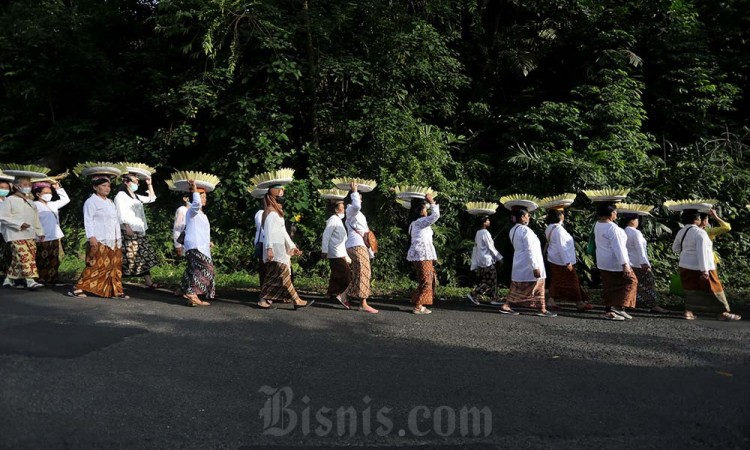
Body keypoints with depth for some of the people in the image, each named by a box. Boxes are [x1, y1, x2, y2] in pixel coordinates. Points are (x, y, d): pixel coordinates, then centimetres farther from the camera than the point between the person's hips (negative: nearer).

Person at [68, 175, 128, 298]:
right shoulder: (91, 202, -4)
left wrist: (119, 238, 16)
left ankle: (116, 291, 10)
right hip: (99, 242, -8)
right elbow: (88, 221, -11)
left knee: (115, 266, 6)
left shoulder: (110, 202, 19)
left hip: (113, 241, 8)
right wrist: (91, 236, -20)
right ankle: (78, 288, 1)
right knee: (97, 266, -9)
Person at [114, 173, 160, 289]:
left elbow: (151, 198, 31)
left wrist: (149, 184, 24)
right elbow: (121, 213, -14)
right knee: (127, 257, -11)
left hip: (139, 231, 9)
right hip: (128, 231, -9)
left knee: (145, 257, 6)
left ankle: (149, 283, 8)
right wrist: (127, 227, -24)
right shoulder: (121, 195, -3)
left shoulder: (136, 197, 22)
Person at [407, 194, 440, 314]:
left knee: (428, 280, 13)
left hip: (421, 255, 10)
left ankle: (418, 304, 14)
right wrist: (432, 202, -10)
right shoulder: (419, 221, -11)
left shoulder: (415, 222, 20)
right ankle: (417, 306, -7)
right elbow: (435, 216, -21)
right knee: (426, 281, -9)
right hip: (422, 255, -10)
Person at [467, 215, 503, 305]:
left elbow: (475, 248, 13)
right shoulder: (485, 233, -15)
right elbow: (491, 247, -14)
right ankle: (473, 294, -10)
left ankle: (493, 298, 20)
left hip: (480, 262, 9)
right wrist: (499, 258, -3)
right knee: (490, 281, -3)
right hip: (487, 261, -9)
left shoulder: (478, 233, 11)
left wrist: (474, 265, 16)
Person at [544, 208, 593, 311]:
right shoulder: (558, 229, -23)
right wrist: (567, 262, -22)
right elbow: (561, 247, -24)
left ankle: (551, 301, 14)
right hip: (562, 261, -9)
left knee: (556, 281, 14)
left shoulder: (550, 228, 7)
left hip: (554, 260, 9)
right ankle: (580, 303, 12)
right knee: (572, 281, 2)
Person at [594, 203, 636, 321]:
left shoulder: (597, 225, 3)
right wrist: (625, 264, -24)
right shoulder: (613, 228, -23)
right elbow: (618, 248, -25)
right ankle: (619, 306, -2)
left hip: (602, 263, 8)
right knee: (631, 281, 6)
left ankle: (608, 311, 17)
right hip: (615, 263, -8)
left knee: (608, 286, 14)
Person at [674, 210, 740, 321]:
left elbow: (675, 248, 13)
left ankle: (688, 312, 9)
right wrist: (704, 270, -22)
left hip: (685, 266, 7)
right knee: (714, 289, 6)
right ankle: (723, 313, 16)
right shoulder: (700, 232, -19)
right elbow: (702, 252, -23)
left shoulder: (681, 232, 3)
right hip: (700, 267, -7)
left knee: (691, 290, 14)